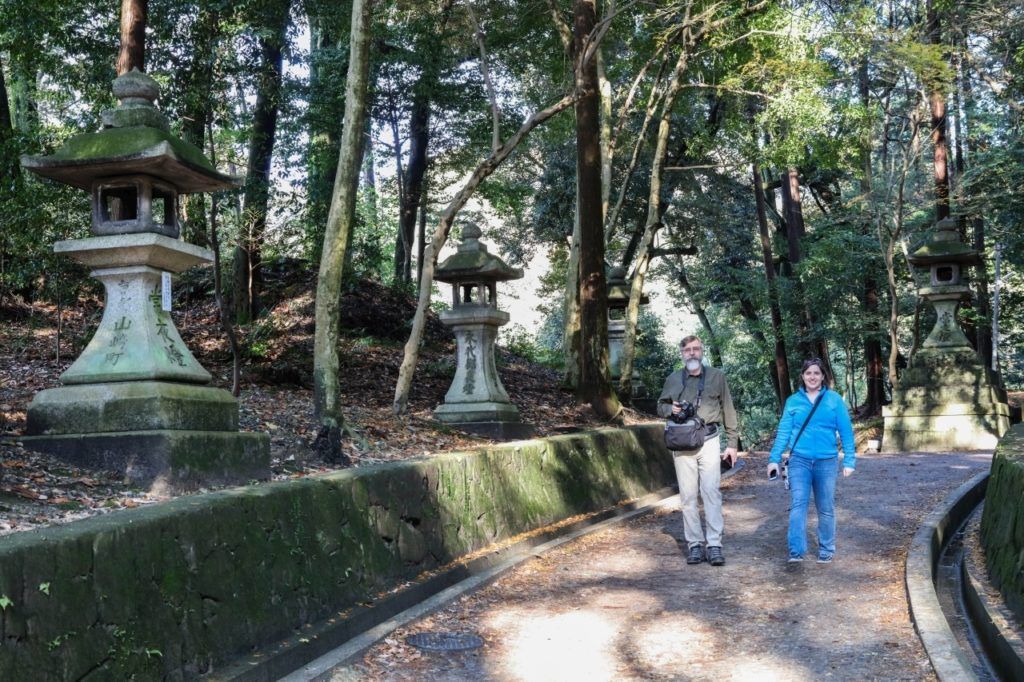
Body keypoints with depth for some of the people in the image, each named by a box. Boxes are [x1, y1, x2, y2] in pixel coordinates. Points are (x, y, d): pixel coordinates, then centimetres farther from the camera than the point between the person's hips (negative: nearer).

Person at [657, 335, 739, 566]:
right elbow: (660, 406, 19)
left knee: (711, 492, -8)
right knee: (688, 495, 3)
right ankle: (694, 544, 9)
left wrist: (732, 443, 4)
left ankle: (714, 545, -6)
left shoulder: (716, 376, 6)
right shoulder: (673, 379, 10)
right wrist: (670, 409, -5)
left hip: (709, 441, -2)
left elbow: (728, 410, 8)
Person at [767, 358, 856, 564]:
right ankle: (796, 551, -14)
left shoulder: (834, 399, 2)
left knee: (826, 508, 9)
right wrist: (774, 459, -1)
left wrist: (849, 460, -4)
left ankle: (826, 550, 20)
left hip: (826, 461, 0)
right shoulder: (793, 401, 5)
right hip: (799, 461, 0)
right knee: (798, 505, -11)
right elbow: (783, 431, 4)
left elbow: (846, 431, 1)